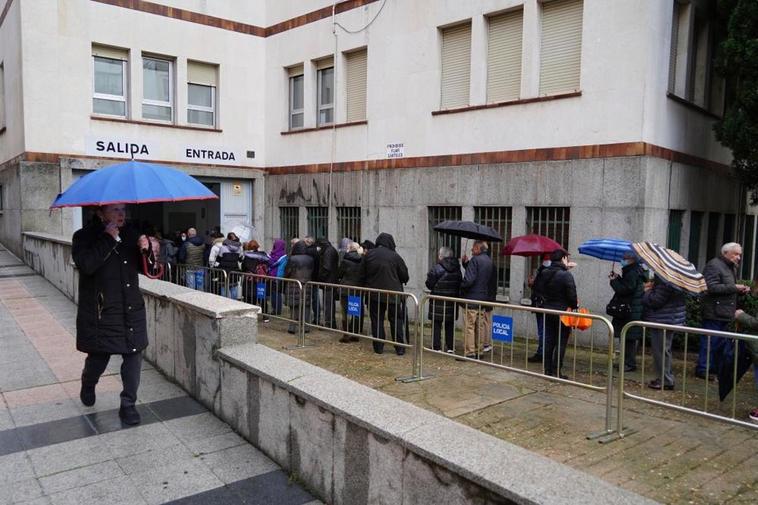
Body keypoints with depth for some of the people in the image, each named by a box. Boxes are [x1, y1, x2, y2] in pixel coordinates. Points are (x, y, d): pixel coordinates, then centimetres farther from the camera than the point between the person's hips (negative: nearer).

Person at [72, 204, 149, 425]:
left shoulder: (129, 234, 7)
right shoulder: (84, 237, -6)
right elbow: (86, 265, -24)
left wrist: (145, 249, -9)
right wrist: (109, 239, -23)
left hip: (132, 309, 4)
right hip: (101, 311, -4)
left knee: (133, 355, 2)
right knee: (99, 355, 9)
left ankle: (128, 405, 14)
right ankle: (88, 385, 43)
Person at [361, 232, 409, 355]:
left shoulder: (368, 254, 0)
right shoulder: (395, 256, -9)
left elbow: (362, 275, 6)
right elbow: (405, 276, -3)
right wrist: (398, 282, 18)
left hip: (374, 294, 2)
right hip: (393, 295, -2)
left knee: (377, 321, 10)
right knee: (396, 321, 7)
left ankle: (378, 347, 12)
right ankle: (400, 348, 9)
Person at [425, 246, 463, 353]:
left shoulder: (437, 268, -13)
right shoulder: (457, 269, 3)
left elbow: (429, 284, -11)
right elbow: (460, 284, 6)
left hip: (438, 301, -5)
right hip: (452, 301, 5)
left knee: (436, 325, 4)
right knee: (450, 325, 13)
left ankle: (436, 347, 4)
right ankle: (450, 348, 15)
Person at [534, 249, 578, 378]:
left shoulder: (544, 274, 4)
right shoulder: (566, 275, -16)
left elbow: (541, 290, 10)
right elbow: (572, 295, -15)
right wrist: (574, 306, 2)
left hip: (547, 311, 6)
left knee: (548, 341, 11)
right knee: (561, 343, 1)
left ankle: (547, 370, 15)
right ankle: (556, 371, 2)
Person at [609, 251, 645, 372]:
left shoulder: (632, 274, -16)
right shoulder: (630, 272, 15)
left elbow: (624, 290, -21)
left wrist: (614, 280, -9)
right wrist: (618, 278, 8)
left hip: (631, 312, -10)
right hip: (628, 311, 10)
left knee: (630, 338, -5)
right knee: (627, 337, 14)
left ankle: (630, 364, 1)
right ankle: (626, 361, 21)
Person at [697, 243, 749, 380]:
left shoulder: (732, 267, 20)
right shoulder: (714, 265, -12)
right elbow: (712, 287, -22)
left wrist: (741, 290, 10)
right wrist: (734, 288, -20)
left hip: (725, 313, 10)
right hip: (714, 312, -10)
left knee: (720, 343, 15)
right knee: (710, 342, -6)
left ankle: (715, 368, 25)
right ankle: (702, 369, 2)